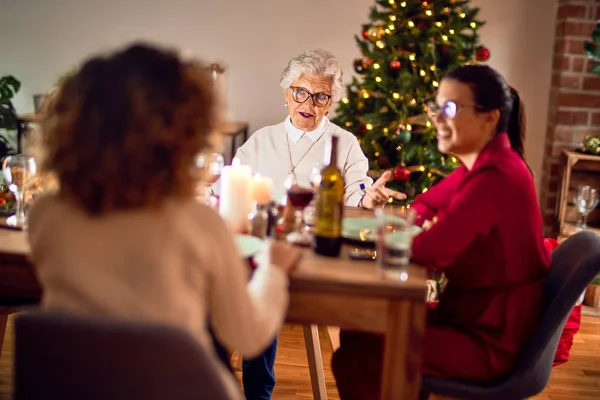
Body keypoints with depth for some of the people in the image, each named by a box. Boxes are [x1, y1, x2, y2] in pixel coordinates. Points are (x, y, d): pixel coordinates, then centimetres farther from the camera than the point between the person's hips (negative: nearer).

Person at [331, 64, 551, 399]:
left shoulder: (496, 178, -27)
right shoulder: (484, 165, 6)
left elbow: (430, 252, -30)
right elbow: (423, 208, 13)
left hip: (491, 339, -10)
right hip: (471, 314, 10)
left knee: (353, 361, -11)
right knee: (359, 329, 13)